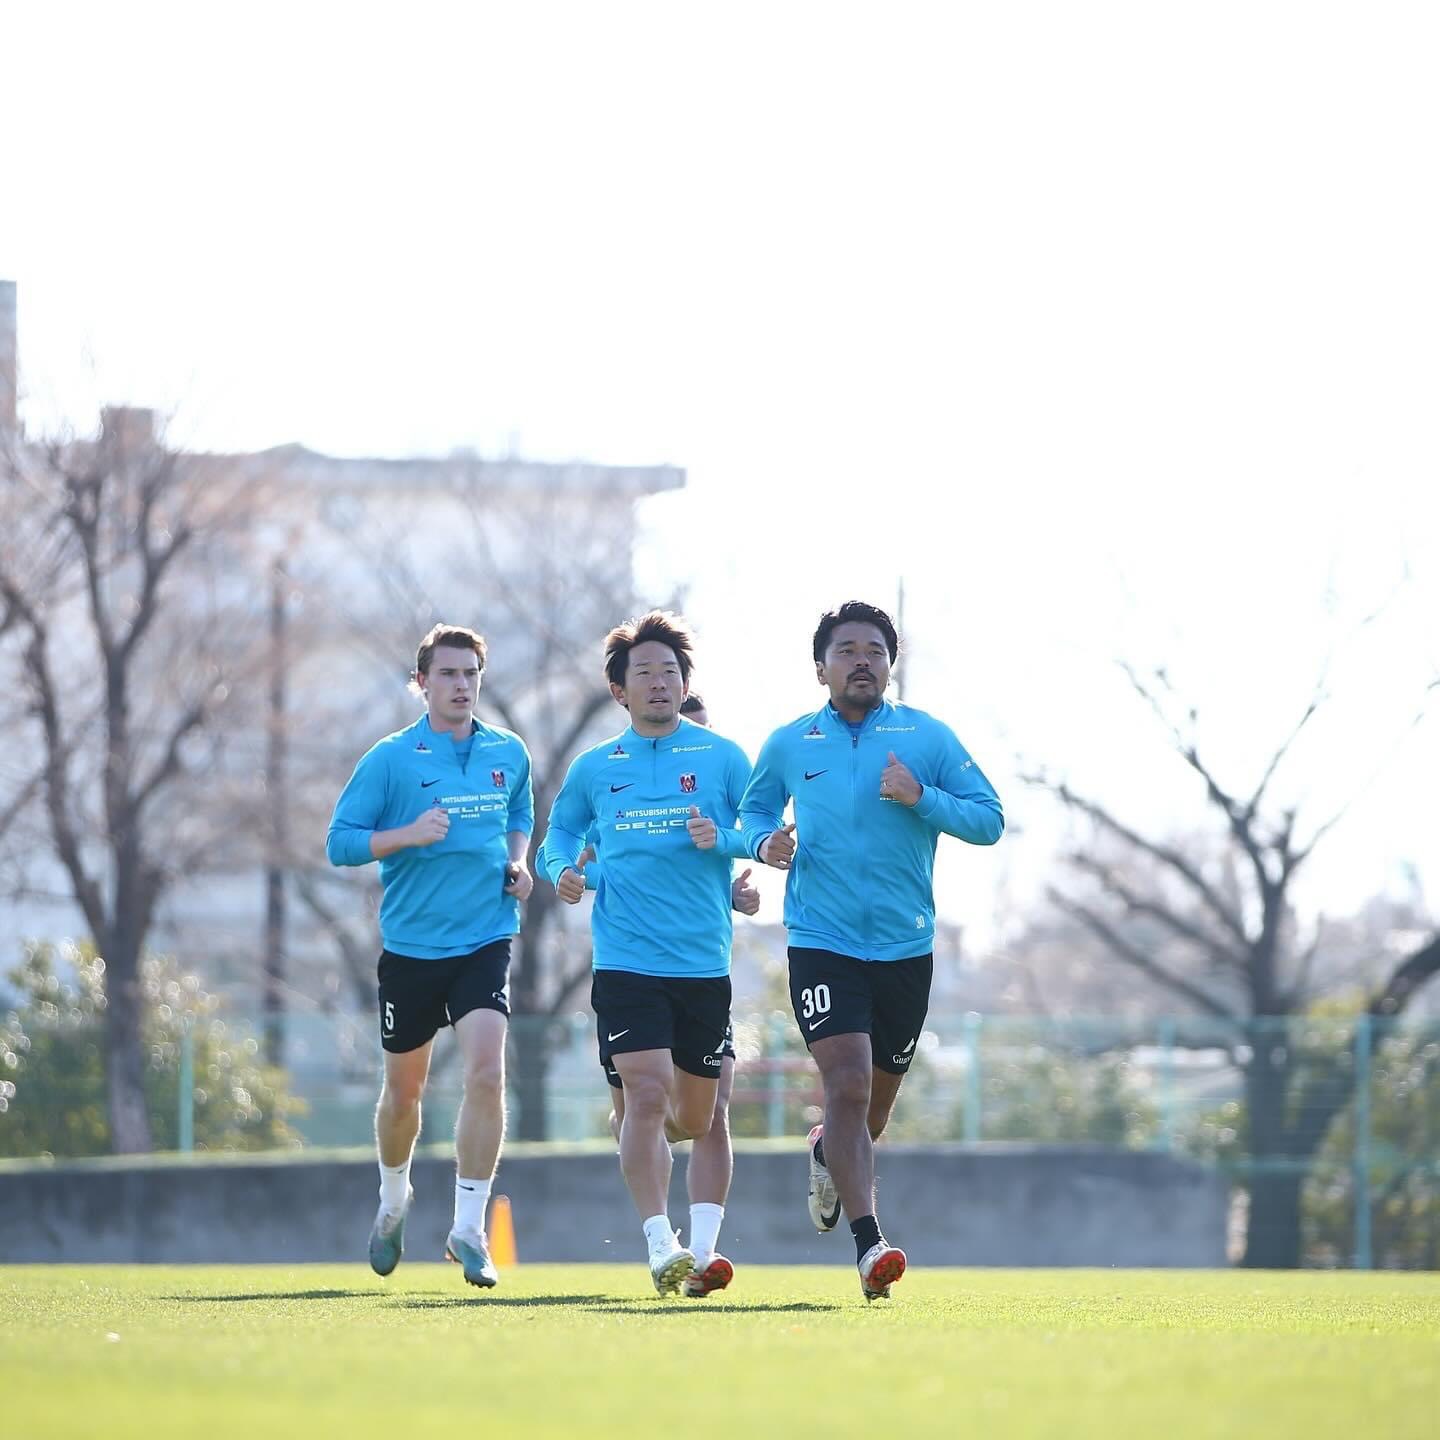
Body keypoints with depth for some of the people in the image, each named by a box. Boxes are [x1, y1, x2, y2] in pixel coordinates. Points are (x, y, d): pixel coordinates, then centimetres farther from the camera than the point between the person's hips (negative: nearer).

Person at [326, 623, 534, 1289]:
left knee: (486, 1073, -18)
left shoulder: (509, 753, 7)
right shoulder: (390, 759, -5)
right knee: (403, 1089, 11)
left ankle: (468, 1227, -12)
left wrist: (517, 863, 5)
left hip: (485, 941, 1)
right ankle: (394, 1196, 40)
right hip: (410, 943, -1)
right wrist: (409, 834, -19)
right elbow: (339, 842, -5)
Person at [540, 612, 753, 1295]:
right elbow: (561, 830, 22)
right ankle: (662, 1249, -16)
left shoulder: (722, 758, 5)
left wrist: (724, 840, -12)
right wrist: (561, 869, 2)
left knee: (696, 1117, 6)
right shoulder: (593, 769, 9)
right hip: (626, 962, -1)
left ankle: (702, 1245, 25)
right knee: (648, 1092, -16)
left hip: (704, 961, 1)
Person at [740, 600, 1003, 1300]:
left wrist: (921, 797, -16)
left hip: (905, 947, 2)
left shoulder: (927, 737, 1)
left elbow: (989, 819, 0)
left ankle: (827, 1154, 51)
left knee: (875, 1098, 15)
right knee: (847, 1084, -19)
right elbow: (754, 810, 20)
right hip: (821, 945, -2)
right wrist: (764, 841, -4)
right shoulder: (788, 745, 5)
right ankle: (868, 1243, -22)